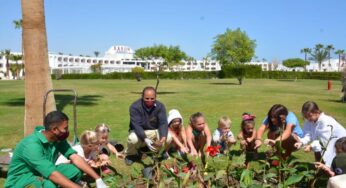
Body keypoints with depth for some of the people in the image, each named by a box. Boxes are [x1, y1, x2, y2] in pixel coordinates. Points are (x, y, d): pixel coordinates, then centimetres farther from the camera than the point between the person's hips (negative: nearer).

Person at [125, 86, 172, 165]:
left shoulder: (160, 106, -11)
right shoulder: (135, 106, -20)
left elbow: (163, 123, -20)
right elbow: (136, 125, -30)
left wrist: (163, 137, -41)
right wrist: (145, 139, -46)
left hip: (154, 132, 3)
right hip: (139, 132, -2)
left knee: (168, 137, -25)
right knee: (133, 138, -37)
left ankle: (155, 151, 9)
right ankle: (131, 155, 0)